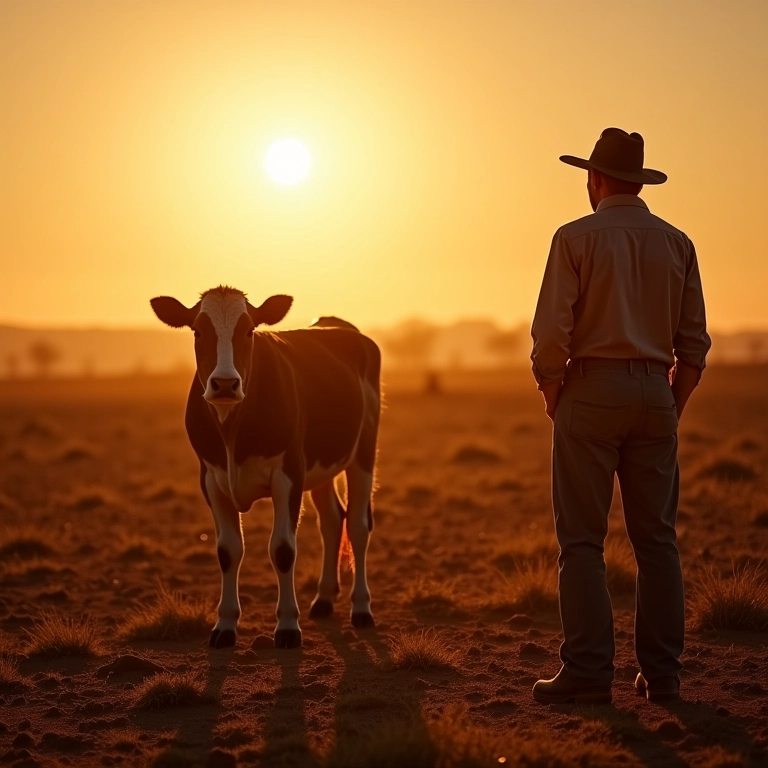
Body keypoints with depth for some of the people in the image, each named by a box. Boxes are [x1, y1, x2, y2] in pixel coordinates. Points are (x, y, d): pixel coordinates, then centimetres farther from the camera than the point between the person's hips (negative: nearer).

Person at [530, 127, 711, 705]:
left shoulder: (576, 238, -4)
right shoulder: (677, 243, 9)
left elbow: (551, 332, -10)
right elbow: (694, 341, 8)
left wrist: (552, 394, 3)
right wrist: (672, 407, 16)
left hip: (591, 389, -4)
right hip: (655, 392, 4)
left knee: (583, 539, -1)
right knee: (656, 537, 7)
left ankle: (588, 673, -4)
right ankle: (662, 672, 8)